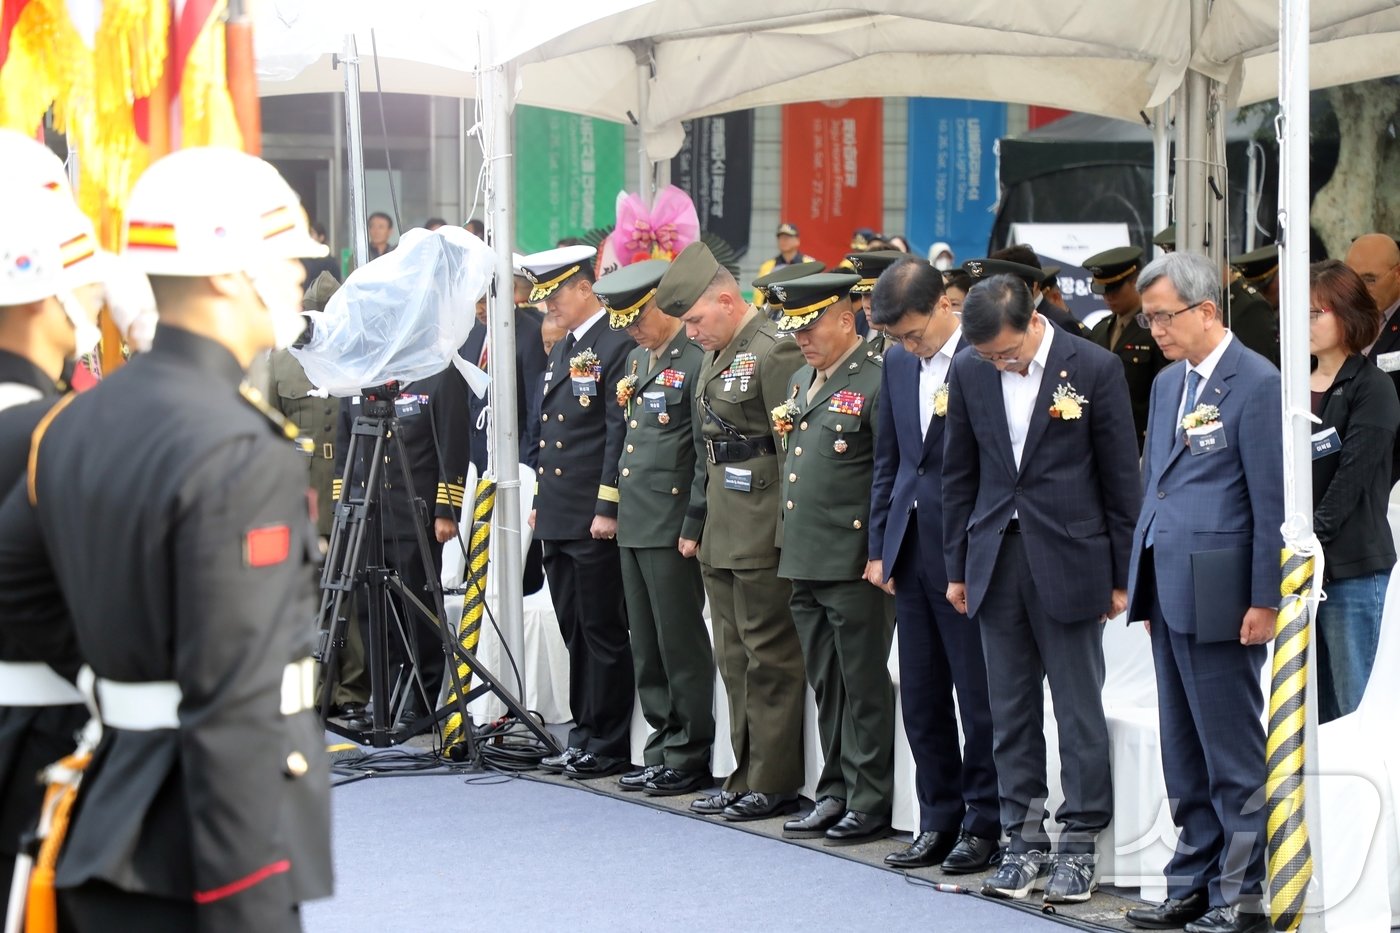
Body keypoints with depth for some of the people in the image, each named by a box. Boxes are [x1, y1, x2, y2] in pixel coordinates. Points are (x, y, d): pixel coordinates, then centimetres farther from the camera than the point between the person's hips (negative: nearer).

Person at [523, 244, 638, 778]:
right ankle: (584, 735, 18)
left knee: (603, 632, -3)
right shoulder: (563, 349, 17)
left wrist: (607, 509, -19)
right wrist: (541, 500, 19)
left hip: (595, 520, -9)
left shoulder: (617, 347, -12)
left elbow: (620, 433, -16)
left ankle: (608, 747, 2)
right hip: (559, 516, 9)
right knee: (574, 631, 12)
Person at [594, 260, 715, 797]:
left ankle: (691, 758, 4)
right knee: (647, 646, 13)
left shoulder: (697, 361, -13)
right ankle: (662, 749, 20)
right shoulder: (639, 359, 16)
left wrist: (693, 527, -16)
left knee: (680, 643, -3)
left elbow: (708, 453, -15)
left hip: (672, 527, -9)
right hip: (635, 525, 9)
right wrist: (614, 508, 18)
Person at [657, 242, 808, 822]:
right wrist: (696, 526, 19)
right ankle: (746, 777, 20)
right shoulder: (717, 355, 15)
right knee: (735, 661, 13)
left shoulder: (774, 351, -14)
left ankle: (774, 785, 2)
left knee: (770, 660, -3)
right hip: (721, 536, 10)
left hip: (763, 539, -10)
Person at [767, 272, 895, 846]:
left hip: (854, 564, -8)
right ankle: (835, 795, 21)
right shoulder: (801, 382, 16)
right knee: (826, 686, 14)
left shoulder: (877, 383, -12)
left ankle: (870, 803, 5)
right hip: (804, 561, 8)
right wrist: (789, 541, 18)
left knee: (864, 687, -1)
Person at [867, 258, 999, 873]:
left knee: (978, 696, 1)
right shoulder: (898, 363, 10)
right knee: (921, 696, 11)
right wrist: (879, 546, 12)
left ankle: (984, 824, 10)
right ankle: (939, 821, 20)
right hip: (912, 549, 7)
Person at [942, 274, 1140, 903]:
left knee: (1079, 709, 1)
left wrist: (1121, 576, -2)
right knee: (1011, 710, 8)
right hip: (997, 561, 4)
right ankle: (1025, 840, 15)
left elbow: (1120, 476, -3)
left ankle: (1079, 844, 8)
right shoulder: (968, 372, 4)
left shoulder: (1095, 368, -7)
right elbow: (959, 475, 12)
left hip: (1069, 561, -4)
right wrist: (957, 567, 10)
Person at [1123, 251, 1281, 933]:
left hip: (1219, 596, -8)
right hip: (1168, 591, 8)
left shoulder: (1255, 382, -10)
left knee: (1232, 750, -2)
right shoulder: (1168, 383, 15)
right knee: (1183, 750, 13)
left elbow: (1271, 499, -12)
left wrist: (1264, 601, -14)